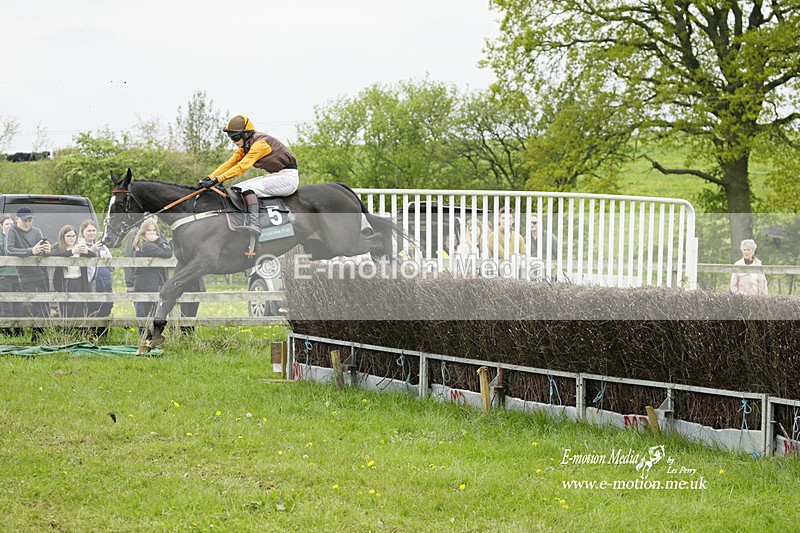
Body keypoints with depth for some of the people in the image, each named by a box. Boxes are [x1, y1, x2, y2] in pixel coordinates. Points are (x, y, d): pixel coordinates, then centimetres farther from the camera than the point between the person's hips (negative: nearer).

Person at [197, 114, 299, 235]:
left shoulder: (260, 143, -21)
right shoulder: (245, 146, 8)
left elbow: (242, 166, -29)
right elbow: (230, 163, 2)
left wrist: (217, 179, -34)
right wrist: (209, 178, -12)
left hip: (288, 176, -10)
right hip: (274, 176, 10)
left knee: (249, 188, -27)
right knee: (237, 189, 0)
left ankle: (253, 224, -42)